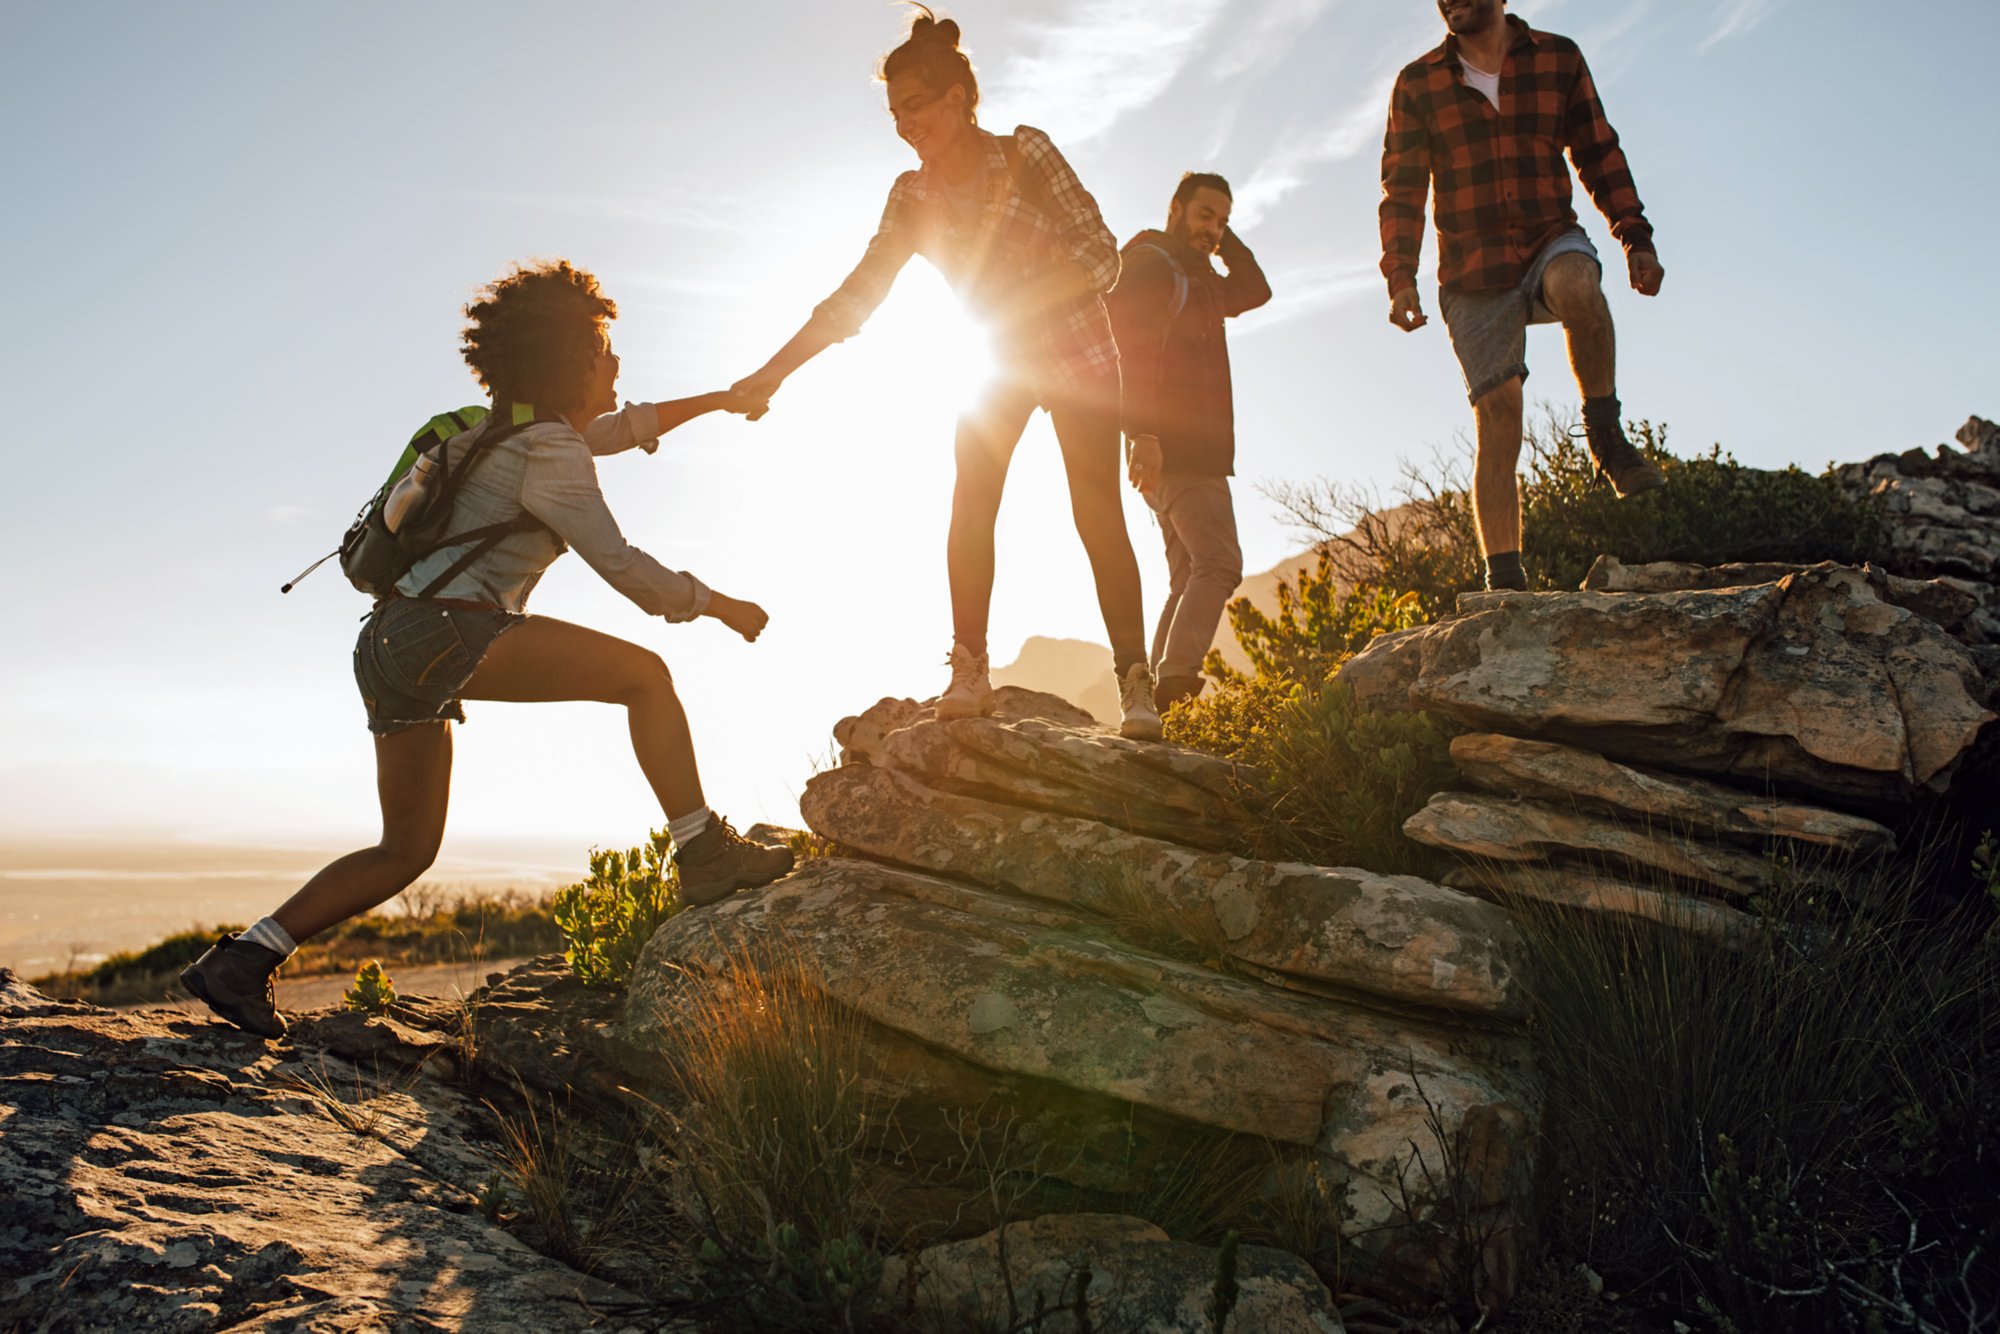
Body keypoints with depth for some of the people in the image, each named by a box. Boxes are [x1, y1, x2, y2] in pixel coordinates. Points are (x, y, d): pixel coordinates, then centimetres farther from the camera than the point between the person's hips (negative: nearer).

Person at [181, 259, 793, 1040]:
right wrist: (716, 605, 1)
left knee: (407, 850, 14)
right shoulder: (547, 450, -6)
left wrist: (711, 402, 41)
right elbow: (619, 565, -10)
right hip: (446, 633, -10)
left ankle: (244, 957, 11)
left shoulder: (515, 426, 22)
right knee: (643, 674, -7)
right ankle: (704, 856, -8)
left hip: (392, 646, 10)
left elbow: (618, 429, 40)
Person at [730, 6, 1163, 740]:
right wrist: (773, 371, -14)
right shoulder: (913, 195, -6)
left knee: (1097, 514, -12)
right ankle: (969, 671, -6)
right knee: (970, 502, -10)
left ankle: (1135, 683, -8)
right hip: (1001, 361, 4)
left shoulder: (1026, 153, -18)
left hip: (1079, 355, -4)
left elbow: (1101, 254, -21)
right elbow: (858, 294, -7)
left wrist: (1017, 302, -33)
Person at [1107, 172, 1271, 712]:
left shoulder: (1195, 278, 26)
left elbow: (1254, 292, 29)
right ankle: (1176, 679, -31)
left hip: (1194, 449, 10)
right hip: (1171, 445, -10)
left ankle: (1161, 693, 2)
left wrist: (1225, 239, 17)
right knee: (1218, 563, -21)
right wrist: (1142, 433, -28)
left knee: (1189, 580, 6)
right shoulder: (1149, 263, -4)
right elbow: (1128, 348, -17)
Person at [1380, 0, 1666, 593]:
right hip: (1473, 273, 0)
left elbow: (1599, 154, 12)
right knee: (1498, 422, -9)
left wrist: (1636, 237, 3)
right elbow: (1402, 190, 3)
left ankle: (1607, 436, -17)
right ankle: (1505, 579, -8)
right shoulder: (1418, 84, 6)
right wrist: (1401, 278, -10)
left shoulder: (1558, 59, 9)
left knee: (1576, 283, -37)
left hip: (1550, 241, 0)